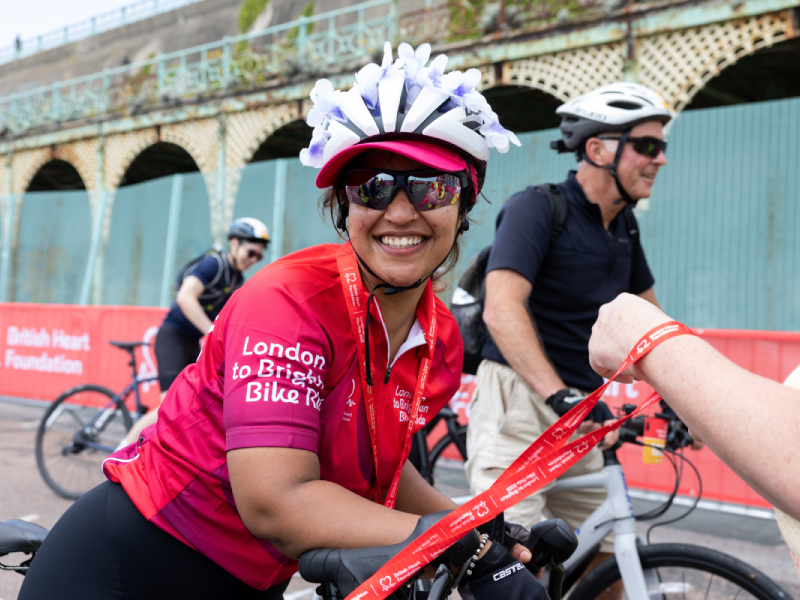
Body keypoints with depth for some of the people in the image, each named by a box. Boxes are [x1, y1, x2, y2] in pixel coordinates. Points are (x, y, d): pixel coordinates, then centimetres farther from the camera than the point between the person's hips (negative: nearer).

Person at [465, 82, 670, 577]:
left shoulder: (623, 226, 13)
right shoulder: (537, 207, -11)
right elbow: (502, 309, -24)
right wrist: (560, 396, -34)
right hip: (520, 401, -7)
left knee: (608, 561, 8)